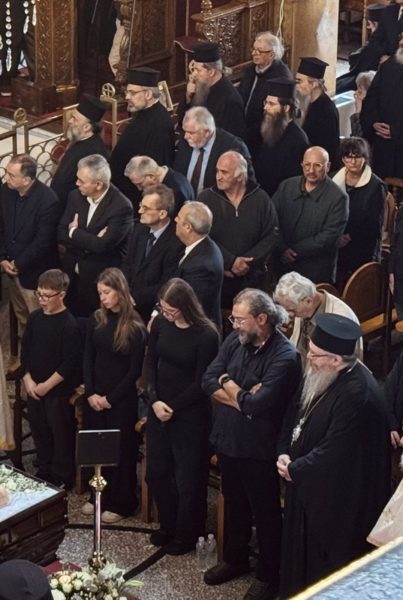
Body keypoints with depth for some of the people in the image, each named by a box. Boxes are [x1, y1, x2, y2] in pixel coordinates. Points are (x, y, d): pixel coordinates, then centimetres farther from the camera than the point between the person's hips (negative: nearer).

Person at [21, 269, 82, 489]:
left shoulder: (69, 325, -17)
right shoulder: (34, 318, 2)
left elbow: (70, 363, -18)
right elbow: (25, 350, 8)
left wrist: (46, 386, -16)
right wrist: (28, 380, -3)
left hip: (59, 391, -6)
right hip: (34, 388, 6)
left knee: (61, 434, 5)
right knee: (39, 432, 16)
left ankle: (62, 479, 18)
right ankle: (44, 472, 32)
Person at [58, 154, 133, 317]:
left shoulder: (121, 206, -20)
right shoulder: (76, 196, 0)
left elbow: (103, 245, -24)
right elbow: (61, 234, -1)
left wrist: (74, 232, -9)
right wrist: (89, 241, -18)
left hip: (100, 281, -5)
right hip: (71, 275, 5)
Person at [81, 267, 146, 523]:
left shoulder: (135, 327, -12)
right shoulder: (96, 319, 2)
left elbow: (135, 370, -10)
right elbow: (88, 358, 4)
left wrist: (111, 398, -11)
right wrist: (91, 393, -6)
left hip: (122, 399, -4)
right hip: (95, 396, 4)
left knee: (121, 450, 5)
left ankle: (121, 504, 16)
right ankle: (99, 496, 26)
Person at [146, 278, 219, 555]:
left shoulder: (206, 335, -18)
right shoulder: (160, 324, -2)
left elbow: (201, 382, -14)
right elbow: (151, 363, 5)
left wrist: (173, 407, -10)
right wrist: (154, 400, -7)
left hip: (190, 414, -6)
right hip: (159, 408, 6)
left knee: (188, 477, 5)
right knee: (157, 472, 14)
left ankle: (186, 535, 21)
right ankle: (168, 525, 34)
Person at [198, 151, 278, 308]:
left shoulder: (261, 199, 2)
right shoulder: (206, 198, 1)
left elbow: (271, 236, 0)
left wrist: (246, 263, -9)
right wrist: (230, 262, -14)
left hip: (250, 278, 0)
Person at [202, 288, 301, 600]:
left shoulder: (285, 356, -23)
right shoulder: (234, 341, -2)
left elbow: (257, 404, -28)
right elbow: (208, 380, -5)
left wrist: (228, 384, -11)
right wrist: (242, 397, -19)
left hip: (258, 448, -7)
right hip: (228, 439, 7)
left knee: (265, 513, 9)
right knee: (234, 504, 24)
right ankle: (235, 559, 43)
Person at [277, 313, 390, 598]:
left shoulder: (357, 394, -30)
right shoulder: (320, 376, -1)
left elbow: (333, 452, -26)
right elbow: (298, 419, 12)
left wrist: (294, 469, -14)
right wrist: (285, 454, -2)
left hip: (335, 500, -9)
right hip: (309, 486, 9)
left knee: (325, 569, 7)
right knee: (301, 553, 21)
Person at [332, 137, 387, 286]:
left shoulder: (376, 186, -5)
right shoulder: (335, 180, 8)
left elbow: (374, 224, -6)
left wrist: (348, 237, -12)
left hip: (363, 253, -4)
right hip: (336, 249, 4)